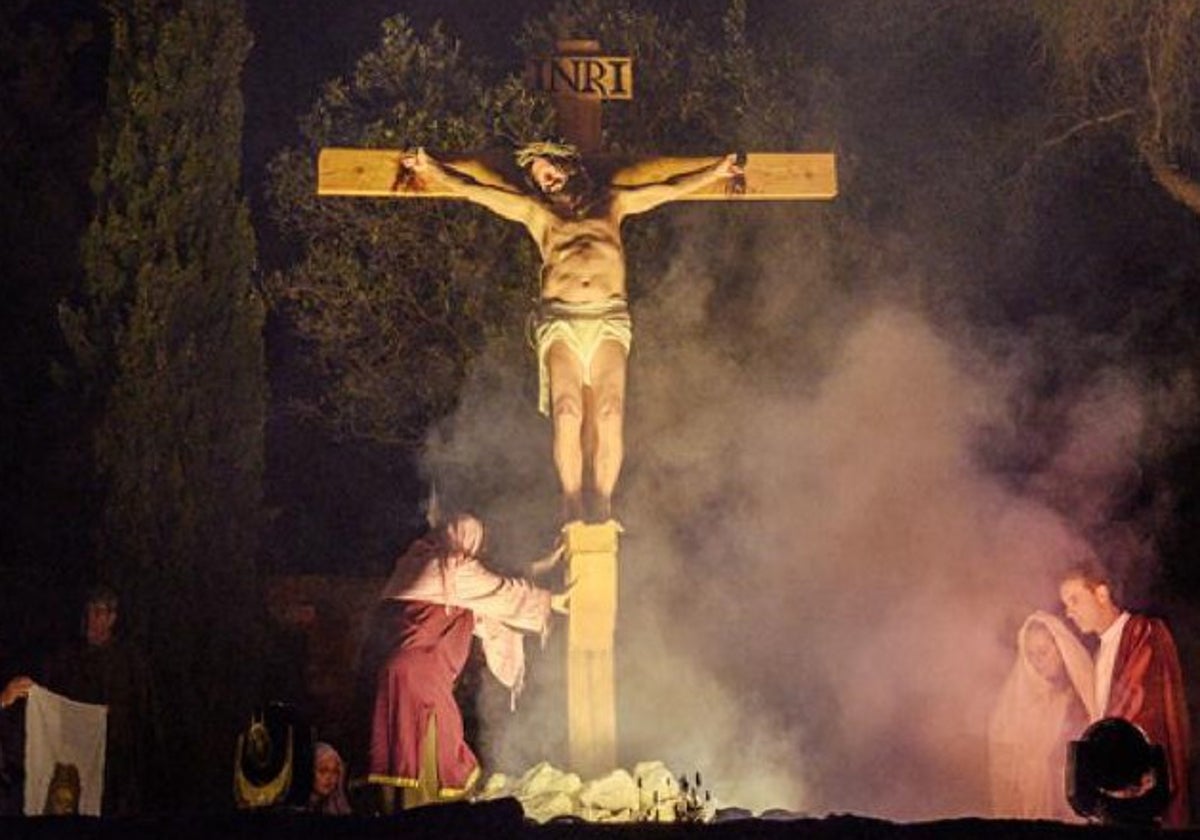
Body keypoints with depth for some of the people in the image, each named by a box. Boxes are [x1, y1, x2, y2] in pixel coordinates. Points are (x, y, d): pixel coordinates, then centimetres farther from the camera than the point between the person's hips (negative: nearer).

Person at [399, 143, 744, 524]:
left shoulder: (610, 202, 27)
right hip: (561, 319, 0)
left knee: (609, 413, -19)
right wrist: (429, 167, 26)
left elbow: (669, 190, 32)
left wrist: (715, 172, 34)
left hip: (609, 318, 0)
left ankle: (603, 503, -18)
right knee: (568, 413, -19)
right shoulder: (534, 211, 26)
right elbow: (471, 189, 28)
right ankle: (572, 504, -18)